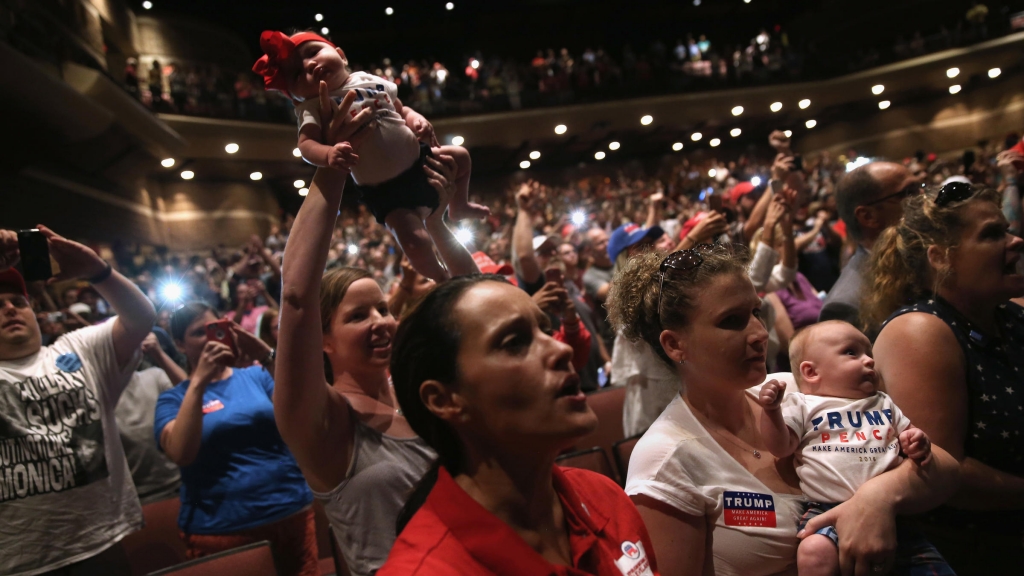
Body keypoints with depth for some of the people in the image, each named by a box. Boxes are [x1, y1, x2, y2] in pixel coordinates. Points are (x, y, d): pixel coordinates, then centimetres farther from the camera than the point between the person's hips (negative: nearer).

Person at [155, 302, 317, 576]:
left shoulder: (255, 375, 5)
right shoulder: (173, 398, 1)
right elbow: (180, 454, -18)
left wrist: (269, 358, -21)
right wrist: (199, 382, -22)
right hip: (220, 530, -2)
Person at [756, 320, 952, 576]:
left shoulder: (883, 404, 26)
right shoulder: (802, 405, 10)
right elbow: (781, 447, 1)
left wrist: (918, 442, 8)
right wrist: (771, 411, -15)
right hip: (828, 509, -5)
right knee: (815, 551, -33)